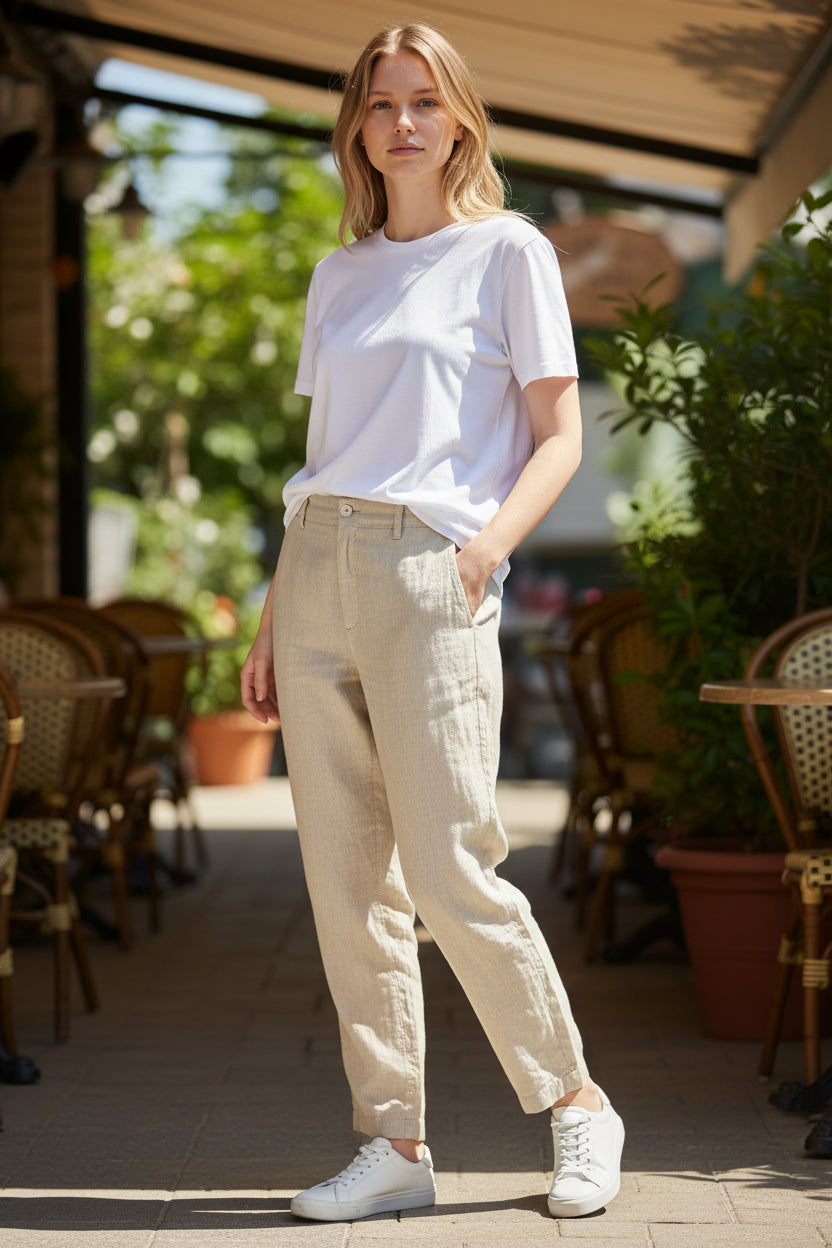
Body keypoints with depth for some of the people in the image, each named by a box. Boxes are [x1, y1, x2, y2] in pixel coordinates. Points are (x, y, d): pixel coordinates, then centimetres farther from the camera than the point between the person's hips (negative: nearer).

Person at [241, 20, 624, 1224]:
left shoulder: (508, 251, 4)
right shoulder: (338, 275, 19)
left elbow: (558, 439, 0)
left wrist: (489, 544, -17)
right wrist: (273, 621, 15)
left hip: (429, 572, -5)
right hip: (318, 573, 6)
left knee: (452, 876, -9)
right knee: (346, 884, 2)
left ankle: (579, 1104, 9)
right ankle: (394, 1146, 9)